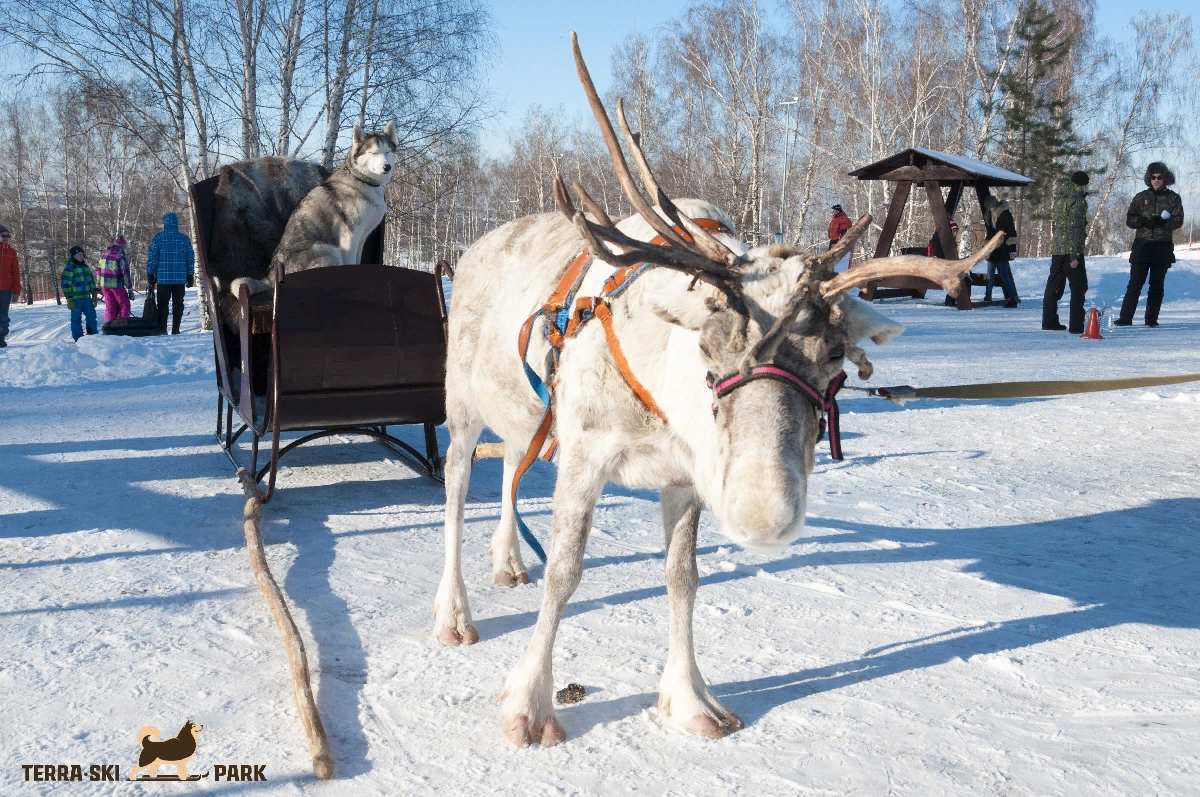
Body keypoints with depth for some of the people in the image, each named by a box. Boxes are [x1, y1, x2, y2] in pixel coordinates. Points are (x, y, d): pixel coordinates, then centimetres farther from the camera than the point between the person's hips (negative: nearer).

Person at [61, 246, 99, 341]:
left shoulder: (85, 267, 14)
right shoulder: (69, 268, -8)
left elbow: (91, 281, 21)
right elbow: (65, 284, -12)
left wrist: (94, 295, 17)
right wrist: (69, 299, -16)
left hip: (86, 297, 7)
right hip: (75, 298, -7)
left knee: (91, 315, 8)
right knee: (76, 318, -2)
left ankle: (93, 335, 17)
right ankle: (78, 338, 1)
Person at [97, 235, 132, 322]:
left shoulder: (104, 254, 10)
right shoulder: (121, 257, -11)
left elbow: (98, 269, 15)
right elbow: (125, 273, -14)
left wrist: (99, 285, 21)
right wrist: (130, 289, -10)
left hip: (104, 285, 6)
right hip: (116, 285, -6)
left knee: (109, 307, 12)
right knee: (124, 305, 6)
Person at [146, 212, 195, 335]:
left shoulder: (158, 238, -2)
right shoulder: (185, 239, 5)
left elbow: (151, 257, -3)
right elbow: (191, 259, 8)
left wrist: (150, 274, 4)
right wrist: (190, 276, 14)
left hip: (163, 278, -1)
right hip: (180, 278, 1)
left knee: (162, 304, 5)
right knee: (178, 304, 6)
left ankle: (162, 329, 1)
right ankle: (175, 329, 4)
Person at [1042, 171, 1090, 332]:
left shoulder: (1059, 198, 15)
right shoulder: (1078, 200, -10)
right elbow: (1074, 228, -17)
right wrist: (1074, 255, -18)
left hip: (1056, 249, 8)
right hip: (1070, 251, -8)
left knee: (1054, 286, 14)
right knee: (1078, 287, -3)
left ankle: (1049, 321, 20)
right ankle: (1076, 326, -6)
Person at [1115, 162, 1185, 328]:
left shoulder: (1173, 198, 7)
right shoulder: (1141, 197, 8)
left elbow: (1178, 221, 0)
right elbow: (1129, 219, 6)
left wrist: (1163, 222, -19)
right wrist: (1142, 221, -15)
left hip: (1163, 248, 0)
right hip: (1142, 246, 0)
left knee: (1157, 286, 5)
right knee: (1135, 284, -4)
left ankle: (1152, 319, 11)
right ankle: (1125, 318, -2)